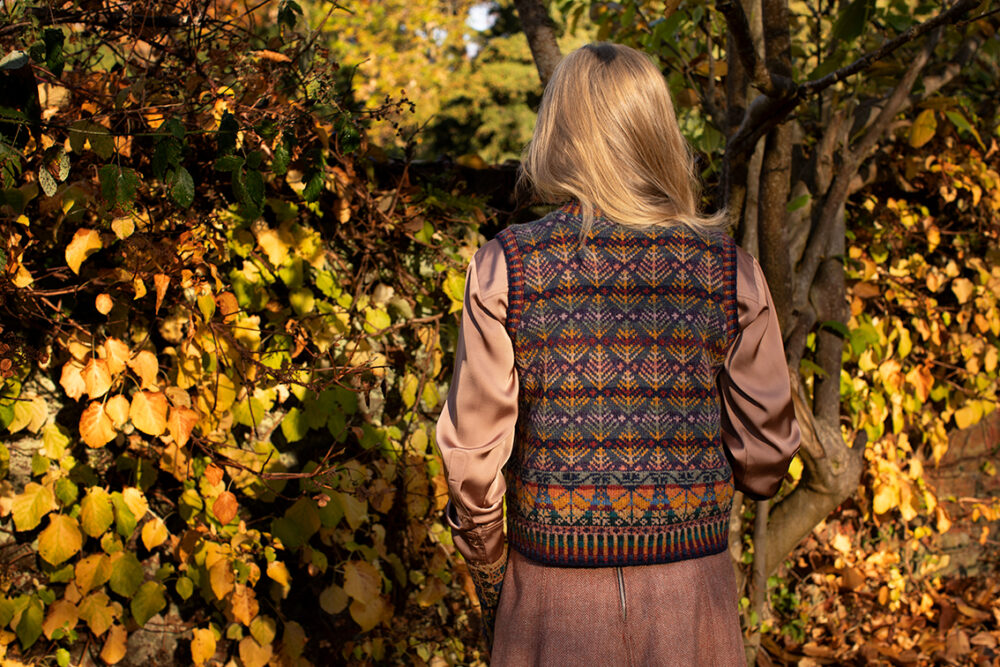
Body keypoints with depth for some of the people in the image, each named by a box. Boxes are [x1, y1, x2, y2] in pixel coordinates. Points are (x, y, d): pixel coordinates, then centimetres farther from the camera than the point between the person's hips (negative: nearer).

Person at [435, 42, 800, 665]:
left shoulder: (504, 267, -9)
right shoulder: (730, 270, -6)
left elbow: (474, 456, -7)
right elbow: (766, 455, -1)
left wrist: (490, 583, 8)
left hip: (554, 594, -1)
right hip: (691, 596, 1)